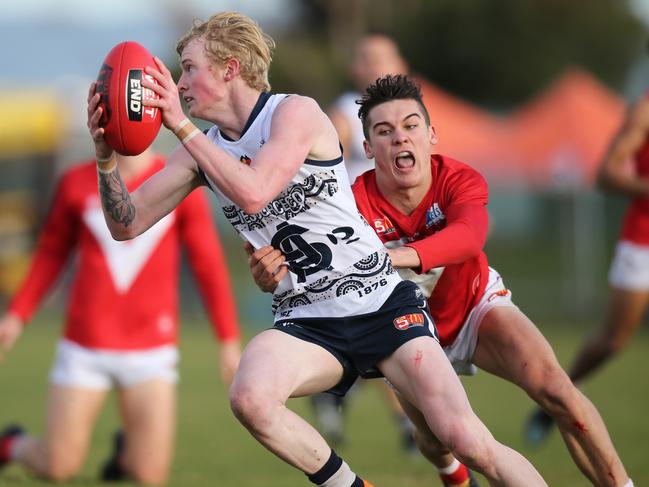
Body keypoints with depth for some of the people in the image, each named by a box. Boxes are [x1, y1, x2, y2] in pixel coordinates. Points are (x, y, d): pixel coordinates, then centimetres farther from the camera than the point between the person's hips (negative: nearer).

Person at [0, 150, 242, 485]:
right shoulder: (76, 183, 1)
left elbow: (209, 264, 1)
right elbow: (52, 252, 14)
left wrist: (229, 341, 0)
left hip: (151, 350, 0)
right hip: (84, 347, 1)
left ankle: (127, 451, 28)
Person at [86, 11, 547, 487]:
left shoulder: (295, 112, -10)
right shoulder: (202, 148, 8)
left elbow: (253, 194, -27)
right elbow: (127, 224, 6)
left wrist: (180, 125, -23)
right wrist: (105, 155, -11)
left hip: (383, 304, -4)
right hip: (306, 323, 4)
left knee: (469, 442, -18)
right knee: (250, 399, -30)